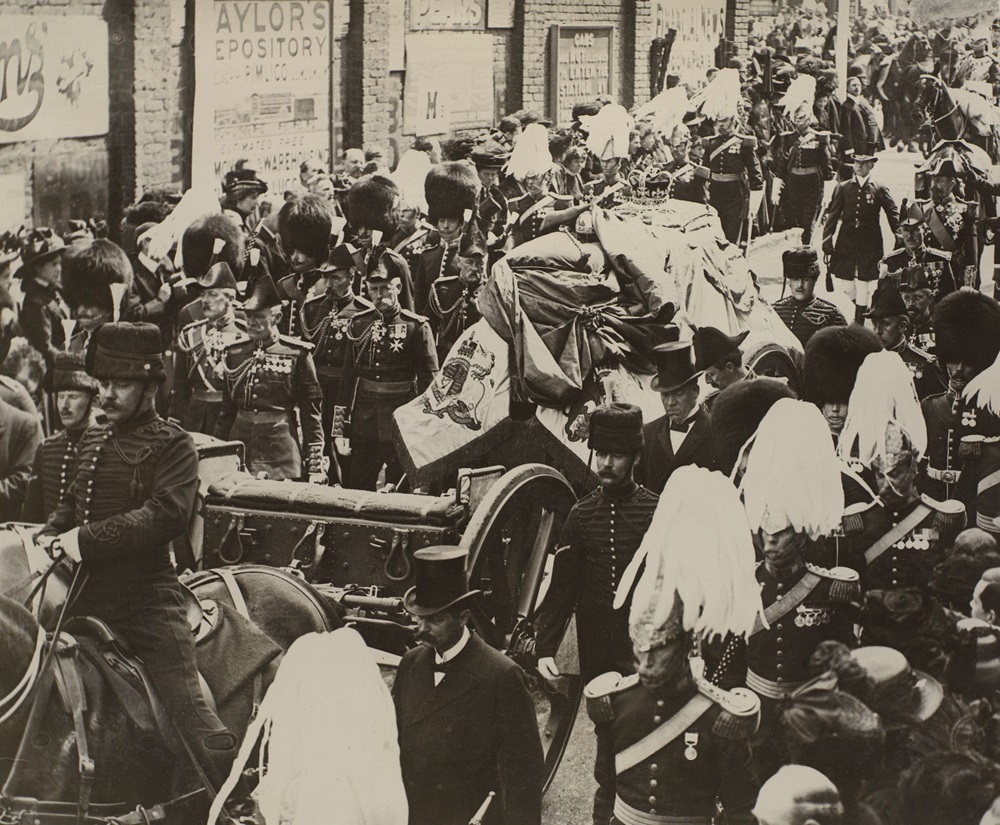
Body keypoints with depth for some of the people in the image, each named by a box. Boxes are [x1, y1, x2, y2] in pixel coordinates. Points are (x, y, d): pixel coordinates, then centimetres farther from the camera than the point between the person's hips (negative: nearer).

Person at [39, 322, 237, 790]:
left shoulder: (172, 444, -6)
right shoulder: (92, 440, 16)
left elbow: (167, 514, -20)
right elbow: (71, 503, 27)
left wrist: (87, 539, -21)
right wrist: (51, 536, 5)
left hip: (148, 597, -7)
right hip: (87, 595, 7)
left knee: (187, 709, -13)